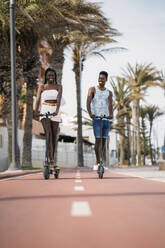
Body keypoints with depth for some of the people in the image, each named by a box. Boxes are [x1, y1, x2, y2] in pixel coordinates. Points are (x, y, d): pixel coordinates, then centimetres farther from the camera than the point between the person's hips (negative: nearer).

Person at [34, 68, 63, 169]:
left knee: (54, 136, 4)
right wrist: (36, 110, -19)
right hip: (44, 111, -1)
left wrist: (57, 110, -26)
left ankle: (52, 161, 13)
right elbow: (38, 99, -1)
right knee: (48, 134, -15)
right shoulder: (42, 87, 10)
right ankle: (51, 161, -20)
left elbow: (59, 99, -9)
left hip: (55, 112, 1)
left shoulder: (58, 87, 8)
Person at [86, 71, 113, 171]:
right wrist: (90, 113, -24)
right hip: (97, 118, -3)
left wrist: (111, 114, -23)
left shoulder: (109, 93, 14)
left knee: (104, 141, 4)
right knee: (98, 140, -13)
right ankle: (98, 162, -7)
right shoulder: (93, 89, 8)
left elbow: (110, 104, -2)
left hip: (106, 119, 3)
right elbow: (88, 102, -6)